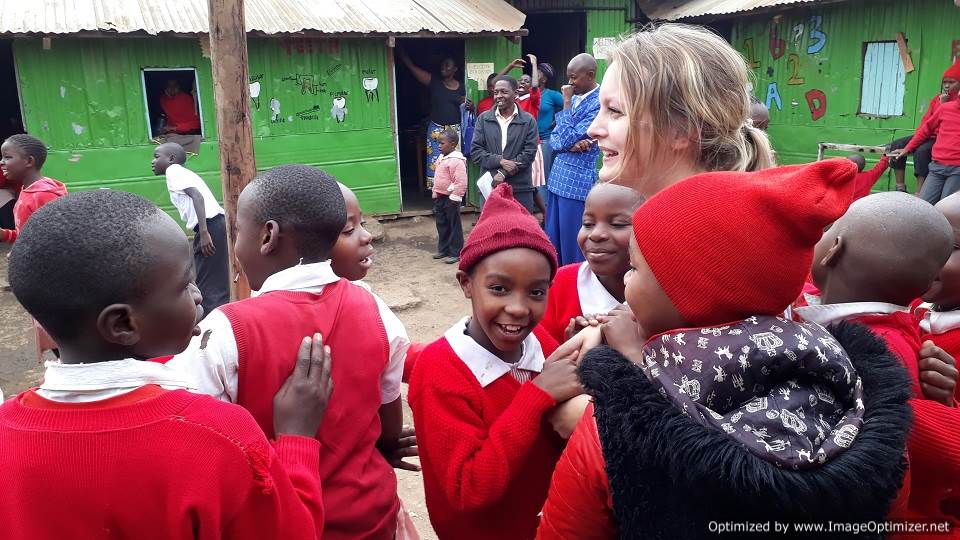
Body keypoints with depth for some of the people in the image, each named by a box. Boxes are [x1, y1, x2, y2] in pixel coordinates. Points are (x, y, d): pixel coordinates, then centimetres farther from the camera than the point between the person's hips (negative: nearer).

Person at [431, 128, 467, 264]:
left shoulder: (457, 160, -19)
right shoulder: (441, 159, 10)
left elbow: (461, 182, -23)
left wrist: (455, 198, -21)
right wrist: (435, 194, 18)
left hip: (450, 198, -9)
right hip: (440, 197, 9)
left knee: (454, 226, 1)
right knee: (442, 225, 16)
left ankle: (456, 253, 8)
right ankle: (443, 249, 28)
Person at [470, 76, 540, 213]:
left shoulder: (528, 121, 3)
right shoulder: (483, 119, 8)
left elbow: (529, 153, -4)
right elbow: (475, 151, 3)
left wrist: (503, 173, -13)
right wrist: (500, 161, -12)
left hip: (520, 189, -1)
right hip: (489, 187, 1)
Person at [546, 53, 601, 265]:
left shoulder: (600, 104, -12)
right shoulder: (574, 99, 14)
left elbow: (567, 138, -17)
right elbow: (554, 139, 12)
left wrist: (566, 102, -9)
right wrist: (571, 145, -10)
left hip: (578, 182, -8)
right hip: (558, 178, 8)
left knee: (571, 246, -1)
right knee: (552, 242, 13)